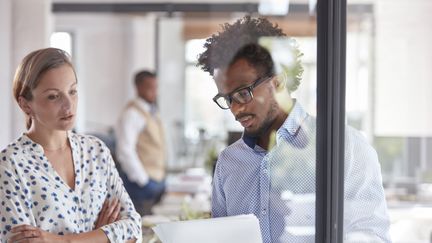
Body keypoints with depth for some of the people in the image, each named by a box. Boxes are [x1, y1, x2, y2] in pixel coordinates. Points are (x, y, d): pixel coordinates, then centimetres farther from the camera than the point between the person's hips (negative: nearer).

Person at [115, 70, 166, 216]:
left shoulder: (153, 112, 16)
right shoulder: (132, 113, -11)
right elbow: (125, 151, -17)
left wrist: (161, 179, 15)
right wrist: (143, 180, -16)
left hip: (158, 179, 8)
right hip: (141, 180, -8)